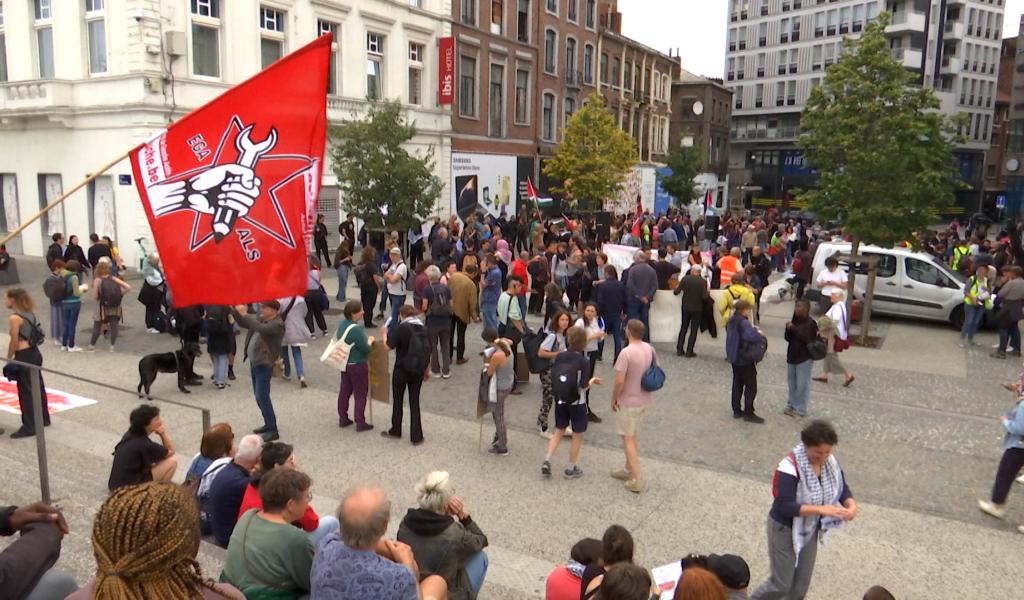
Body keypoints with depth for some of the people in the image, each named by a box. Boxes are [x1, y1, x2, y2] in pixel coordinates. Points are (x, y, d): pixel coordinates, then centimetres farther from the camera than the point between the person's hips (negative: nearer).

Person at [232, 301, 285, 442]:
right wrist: (234, 310, 2)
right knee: (259, 396, 16)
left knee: (262, 397, -10)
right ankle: (268, 424, 28)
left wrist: (244, 314, -30)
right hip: (254, 362, 9)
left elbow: (261, 329, -34)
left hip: (264, 365, -9)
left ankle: (273, 431, -4)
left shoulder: (278, 324, -17)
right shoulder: (261, 320, 10)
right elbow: (243, 323, 18)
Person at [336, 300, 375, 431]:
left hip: (345, 363, 8)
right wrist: (370, 340, -2)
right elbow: (366, 349, -23)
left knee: (344, 390, 17)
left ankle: (343, 419, 27)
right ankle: (360, 423, 11)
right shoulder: (356, 329, -27)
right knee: (360, 394, 4)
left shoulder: (342, 323, -1)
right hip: (357, 365, -8)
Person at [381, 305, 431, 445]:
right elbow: (428, 352, 6)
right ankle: (416, 436, 9)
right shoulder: (423, 328, 3)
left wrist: (384, 333, 2)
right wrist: (426, 371, 17)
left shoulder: (401, 328, -13)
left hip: (402, 369, -4)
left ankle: (396, 431, 30)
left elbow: (389, 345, -18)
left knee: (397, 400, 16)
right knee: (414, 402, 11)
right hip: (418, 370, 4)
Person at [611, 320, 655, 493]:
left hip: (628, 402, -7)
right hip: (644, 399, 7)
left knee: (628, 439, 3)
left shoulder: (626, 353, -25)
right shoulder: (650, 349, -1)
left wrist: (614, 399, -9)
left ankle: (635, 480, 4)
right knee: (632, 436, 22)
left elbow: (619, 381, -25)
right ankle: (629, 470, 34)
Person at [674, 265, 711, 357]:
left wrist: (676, 287, 15)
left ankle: (679, 350, 14)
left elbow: (676, 292, -7)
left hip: (686, 308, 2)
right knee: (693, 331, 6)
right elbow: (705, 297, -16)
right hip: (697, 309, -2)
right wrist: (708, 293, 5)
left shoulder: (685, 279, -7)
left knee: (683, 329, 15)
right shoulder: (703, 281, -12)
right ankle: (689, 351, 4)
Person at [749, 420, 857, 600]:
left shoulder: (830, 462, -9)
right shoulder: (790, 467, -30)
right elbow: (785, 507, -33)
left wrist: (851, 505, -24)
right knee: (781, 584, 3)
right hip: (785, 530, -6)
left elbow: (843, 489, -1)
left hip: (810, 531, 6)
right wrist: (821, 509, -41)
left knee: (802, 584, 17)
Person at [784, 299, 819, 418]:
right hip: (792, 356, 7)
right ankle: (791, 405, 27)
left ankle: (800, 409, 7)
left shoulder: (810, 323, -13)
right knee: (791, 383, 15)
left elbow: (807, 339, -23)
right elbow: (788, 338, 9)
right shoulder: (795, 321, 8)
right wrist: (788, 329, -10)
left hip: (805, 358, -7)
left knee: (802, 385, -1)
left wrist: (794, 329, -24)